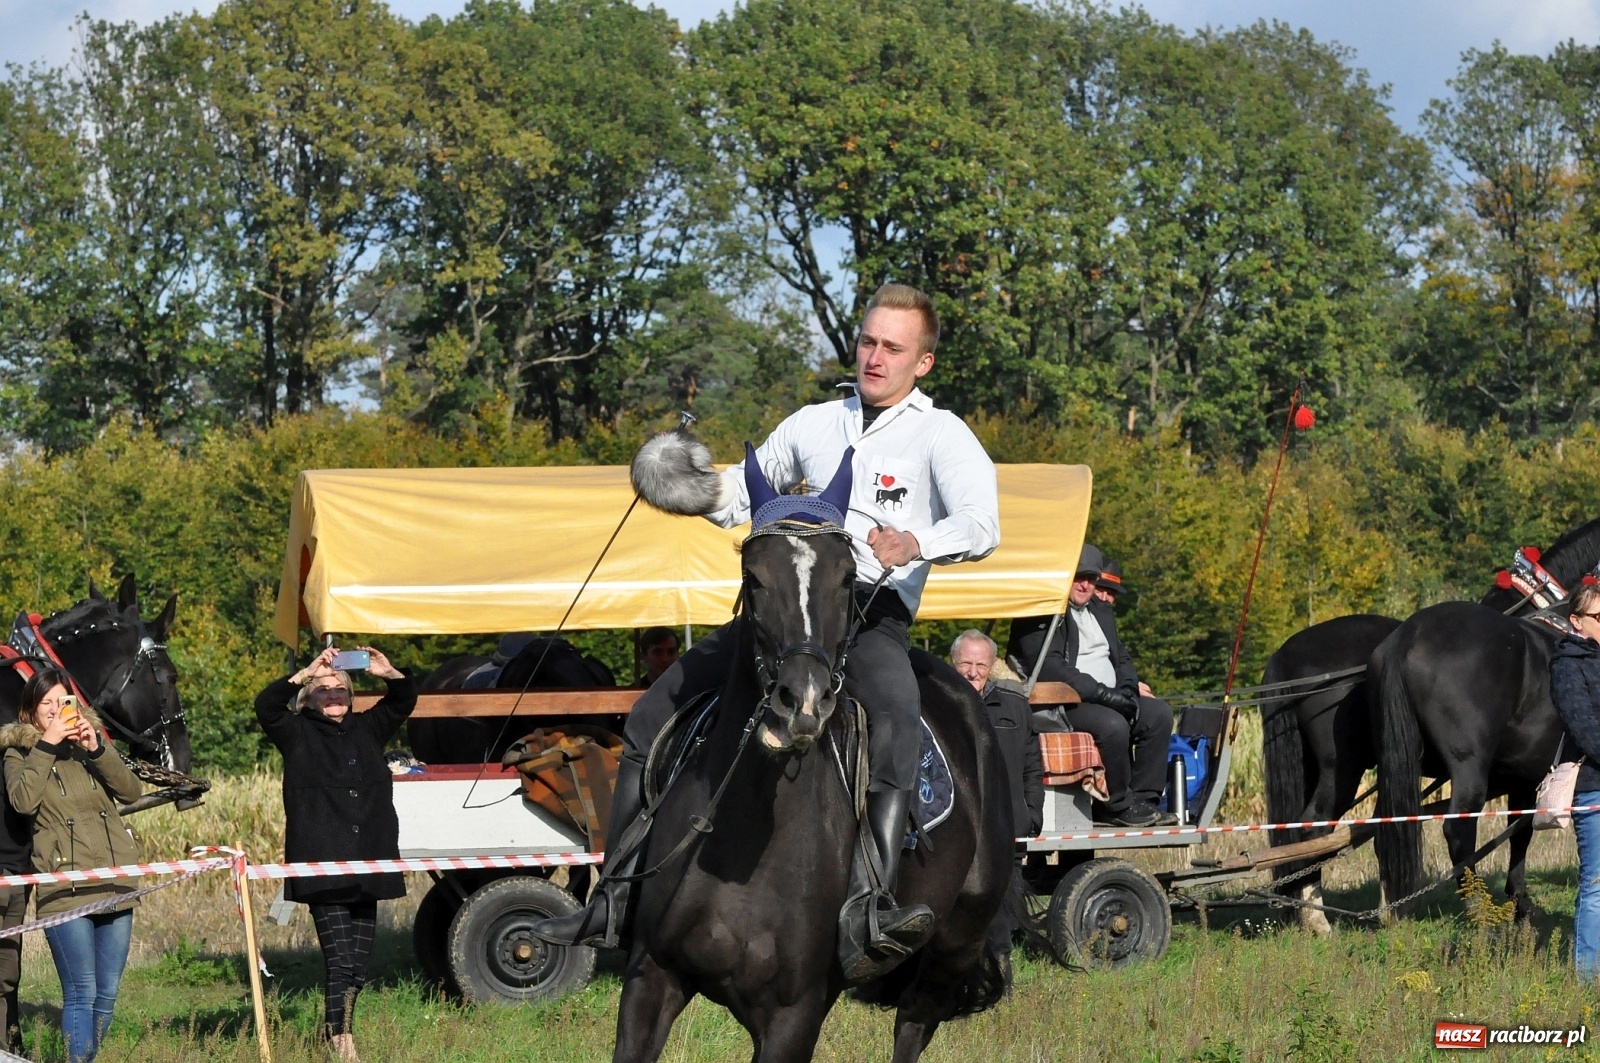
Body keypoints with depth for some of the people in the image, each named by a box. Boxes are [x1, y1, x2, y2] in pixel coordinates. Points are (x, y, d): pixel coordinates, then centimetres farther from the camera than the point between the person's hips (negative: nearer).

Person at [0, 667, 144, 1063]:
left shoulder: (87, 744, 16)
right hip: (65, 890, -5)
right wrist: (47, 744, -16)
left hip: (115, 886, 5)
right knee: (81, 994, -11)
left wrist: (96, 749, -10)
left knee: (107, 994, 7)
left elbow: (130, 790, 2)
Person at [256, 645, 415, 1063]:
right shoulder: (297, 734, 6)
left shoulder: (367, 729, 18)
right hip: (322, 868, -5)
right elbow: (265, 705, -10)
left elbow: (404, 700, 13)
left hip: (366, 868, 5)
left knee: (359, 965, 6)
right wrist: (306, 674, -22)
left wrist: (389, 673, -9)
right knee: (340, 961, -12)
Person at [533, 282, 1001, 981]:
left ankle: (866, 917, -52)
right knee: (653, 715, 2)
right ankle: (618, 901, 8)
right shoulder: (814, 425, 21)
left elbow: (981, 525, -12)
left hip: (874, 613, -6)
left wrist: (916, 543, -33)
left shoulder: (941, 435, 4)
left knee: (896, 719, -38)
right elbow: (739, 497, 32)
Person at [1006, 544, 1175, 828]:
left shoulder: (1101, 612, 22)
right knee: (1113, 725, -33)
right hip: (1061, 704, -9)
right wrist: (1102, 693, -23)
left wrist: (1128, 688, -2)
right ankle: (1117, 806, -18)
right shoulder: (1039, 613, -7)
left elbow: (1121, 657, 24)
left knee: (1159, 713, -10)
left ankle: (1142, 799, -10)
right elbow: (1048, 667, -20)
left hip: (1108, 697, 9)